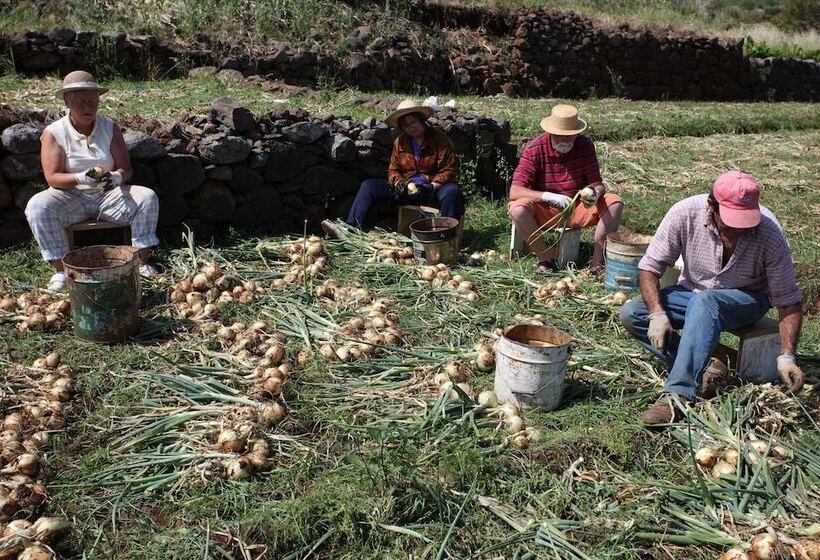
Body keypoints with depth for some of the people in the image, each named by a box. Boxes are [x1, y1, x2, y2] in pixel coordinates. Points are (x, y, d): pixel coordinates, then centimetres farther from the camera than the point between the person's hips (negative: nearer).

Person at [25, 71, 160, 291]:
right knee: (38, 206, -31)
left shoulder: (110, 127, 1)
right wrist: (82, 178, -32)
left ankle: (142, 261, -14)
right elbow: (53, 178, -13)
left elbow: (126, 168, -2)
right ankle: (60, 269, -21)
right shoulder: (54, 133, -6)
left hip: (108, 194, 2)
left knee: (147, 197, -22)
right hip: (71, 197, -2)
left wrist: (116, 177, -26)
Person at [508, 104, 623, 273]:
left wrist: (595, 194, -30)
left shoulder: (585, 146, -7)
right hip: (545, 211, -3)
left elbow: (597, 184, -4)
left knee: (615, 202, -19)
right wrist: (549, 196, -38)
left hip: (578, 208, 3)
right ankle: (546, 258, -18)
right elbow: (514, 192, -23)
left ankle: (597, 260, -21)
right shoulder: (535, 149, -16)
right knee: (517, 209, -32)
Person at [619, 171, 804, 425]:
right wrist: (657, 313, -30)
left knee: (705, 302, -39)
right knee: (630, 313, -21)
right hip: (692, 292, 3)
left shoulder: (769, 233, -24)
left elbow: (788, 301, -18)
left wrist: (786, 357, -28)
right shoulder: (685, 213, -23)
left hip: (746, 299, -3)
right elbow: (649, 266, -15)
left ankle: (678, 394, -41)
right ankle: (699, 369, -22)